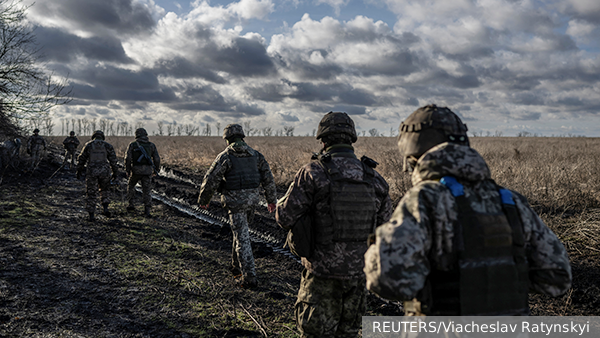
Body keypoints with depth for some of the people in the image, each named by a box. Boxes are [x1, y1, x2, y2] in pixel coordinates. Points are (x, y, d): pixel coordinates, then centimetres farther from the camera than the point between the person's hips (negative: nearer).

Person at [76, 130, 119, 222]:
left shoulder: (88, 145, 5)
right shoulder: (107, 145, 5)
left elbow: (81, 159, 6)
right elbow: (113, 159, 3)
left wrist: (79, 171, 15)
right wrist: (115, 172, 10)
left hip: (91, 172, 0)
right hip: (104, 171, 1)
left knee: (91, 193, 6)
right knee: (104, 190, 22)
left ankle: (91, 215, 7)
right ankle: (105, 208, 4)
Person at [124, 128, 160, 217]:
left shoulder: (132, 145, 3)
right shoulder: (151, 145, 8)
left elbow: (128, 158, -5)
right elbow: (157, 159, 6)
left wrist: (127, 170, 4)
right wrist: (155, 169, 20)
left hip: (136, 170, -1)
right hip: (147, 171, 1)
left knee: (131, 186, 25)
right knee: (146, 191, 6)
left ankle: (130, 205, 24)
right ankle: (147, 211, -5)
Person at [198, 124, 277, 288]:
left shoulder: (225, 156, -8)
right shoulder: (255, 155, 7)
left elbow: (211, 180, -8)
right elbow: (268, 178, 7)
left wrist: (203, 199, 7)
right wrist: (271, 199, 14)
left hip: (235, 200, -5)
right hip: (252, 199, 6)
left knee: (242, 237, -4)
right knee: (241, 231, 24)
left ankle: (250, 277, -6)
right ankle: (236, 266, 34)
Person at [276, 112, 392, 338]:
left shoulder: (313, 172, -14)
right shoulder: (373, 178, 0)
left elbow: (285, 218, -11)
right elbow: (384, 226, 7)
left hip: (323, 272, -4)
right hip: (358, 271, 4)